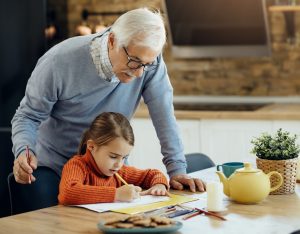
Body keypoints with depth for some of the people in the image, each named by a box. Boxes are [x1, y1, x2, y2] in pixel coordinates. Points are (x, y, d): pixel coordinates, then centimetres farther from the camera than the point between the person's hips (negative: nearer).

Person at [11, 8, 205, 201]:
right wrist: (24, 151, -32)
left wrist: (177, 170, -20)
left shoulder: (149, 59, -18)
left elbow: (164, 114, -15)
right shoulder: (59, 62, -23)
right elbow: (28, 116, -13)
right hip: (56, 169, -2)